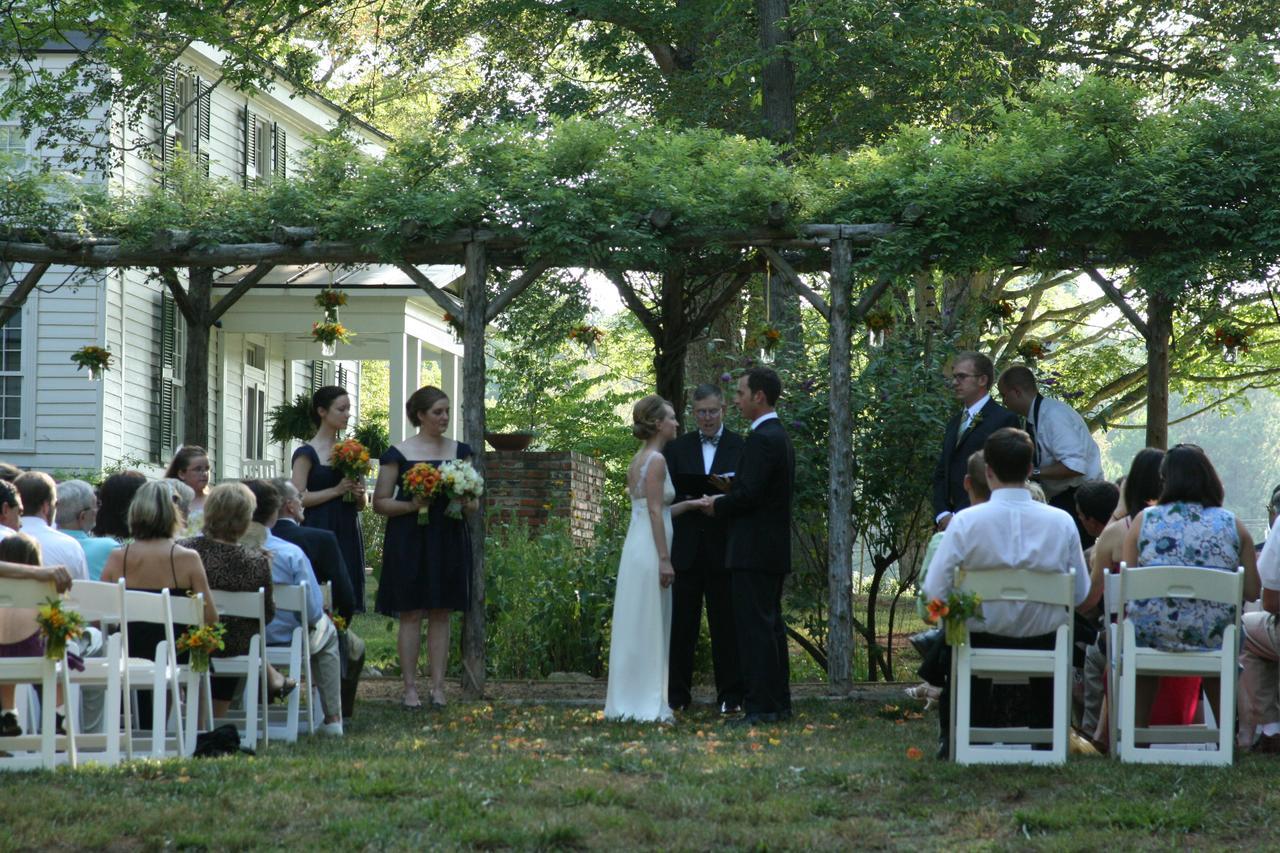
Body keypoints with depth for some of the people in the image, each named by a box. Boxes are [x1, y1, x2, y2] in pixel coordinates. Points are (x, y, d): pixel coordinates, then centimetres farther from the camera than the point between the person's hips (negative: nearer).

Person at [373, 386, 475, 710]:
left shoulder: (459, 452, 10)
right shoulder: (398, 454, -1)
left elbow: (475, 503, 14)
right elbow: (380, 503, 0)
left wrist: (464, 503, -8)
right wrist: (410, 506, -16)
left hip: (448, 540, 3)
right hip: (410, 540, -3)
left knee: (441, 613, 3)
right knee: (411, 613, -3)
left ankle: (437, 687, 6)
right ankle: (410, 688, 0)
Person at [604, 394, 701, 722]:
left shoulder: (638, 459, 16)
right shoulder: (656, 460, -12)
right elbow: (655, 513, -17)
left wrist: (691, 504, 19)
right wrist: (665, 560, -18)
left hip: (636, 547, 9)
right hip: (650, 550, -9)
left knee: (635, 627, 10)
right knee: (650, 629, -6)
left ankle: (628, 702, 13)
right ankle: (648, 705, -4)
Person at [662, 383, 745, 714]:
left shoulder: (741, 448, 3)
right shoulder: (677, 448, 10)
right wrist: (692, 501, -15)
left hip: (724, 549, -2)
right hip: (685, 549, 2)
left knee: (726, 625, 2)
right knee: (681, 624, 4)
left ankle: (730, 696, 6)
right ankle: (676, 694, 9)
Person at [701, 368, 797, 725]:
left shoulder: (761, 440, -16)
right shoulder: (780, 437, 16)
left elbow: (748, 494, -22)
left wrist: (718, 505, -5)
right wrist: (724, 500, 12)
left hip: (754, 549, -10)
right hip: (775, 549, 10)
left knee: (755, 627, -9)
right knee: (771, 625, 13)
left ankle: (760, 706, -10)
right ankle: (778, 702, 17)